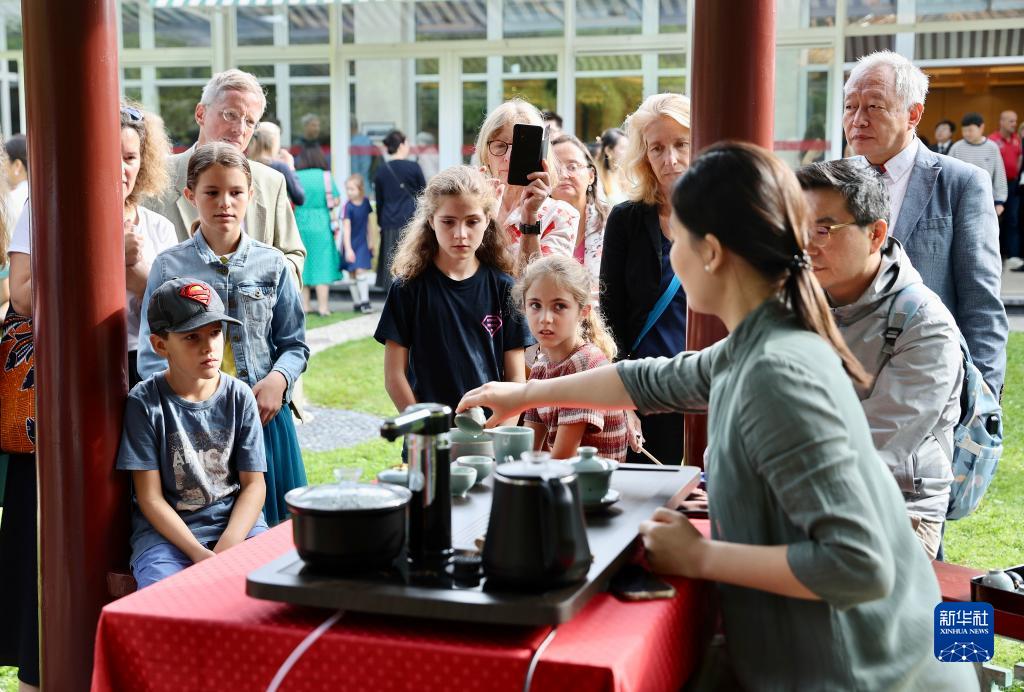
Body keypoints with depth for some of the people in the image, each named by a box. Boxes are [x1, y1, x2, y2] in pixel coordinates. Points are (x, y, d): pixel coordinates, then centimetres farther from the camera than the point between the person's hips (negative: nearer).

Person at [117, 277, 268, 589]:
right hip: (165, 531, -2)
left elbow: (254, 484, 3)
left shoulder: (239, 397, 3)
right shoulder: (144, 402, -4)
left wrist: (227, 547, -14)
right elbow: (150, 498, -6)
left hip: (235, 522, 3)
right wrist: (198, 554, -18)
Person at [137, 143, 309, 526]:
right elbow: (151, 355, 0)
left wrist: (278, 379, -9)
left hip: (265, 413, 2)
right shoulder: (169, 266, 1)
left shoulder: (272, 264, 6)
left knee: (271, 520, 6)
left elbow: (295, 344, 10)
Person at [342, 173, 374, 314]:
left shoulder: (365, 202, -3)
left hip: (363, 243, 2)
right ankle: (356, 302, 15)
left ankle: (365, 301, -6)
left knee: (361, 271, -8)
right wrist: (348, 249, -21)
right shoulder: (348, 207, -15)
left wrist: (370, 242, 12)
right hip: (351, 244, -2)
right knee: (353, 274, 6)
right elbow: (346, 228, -17)